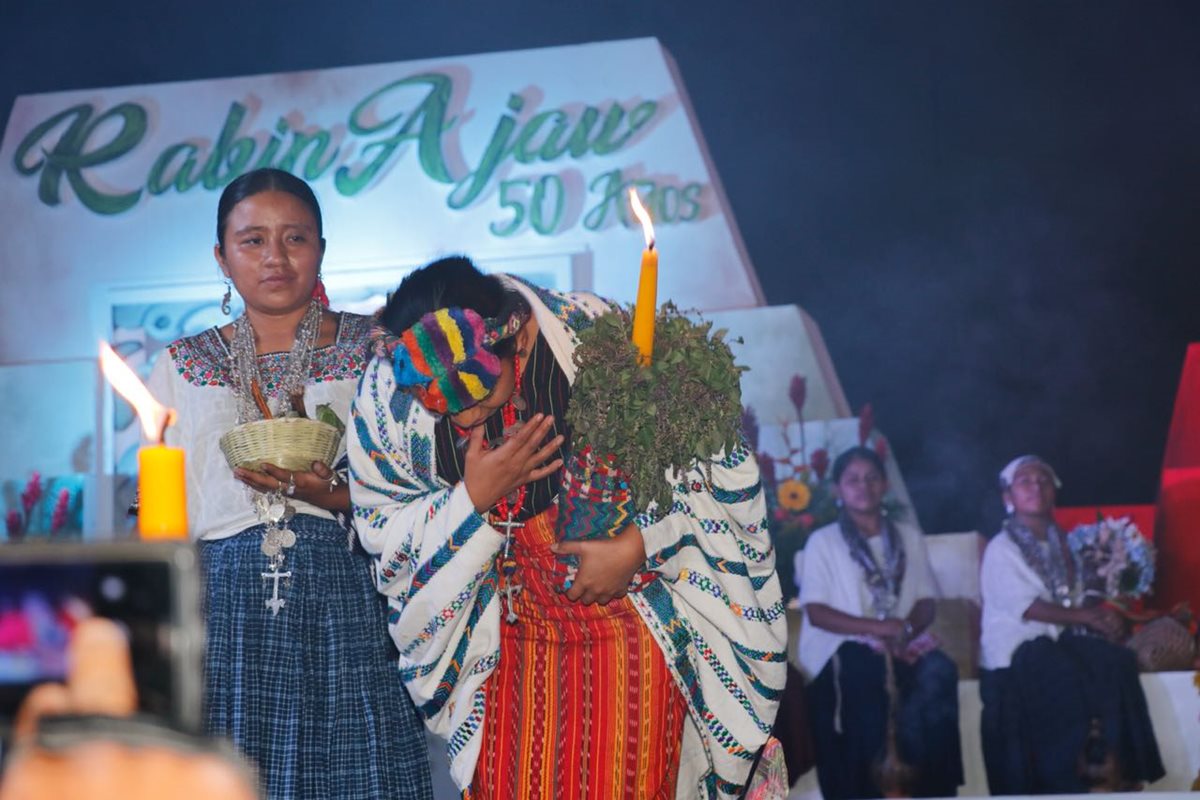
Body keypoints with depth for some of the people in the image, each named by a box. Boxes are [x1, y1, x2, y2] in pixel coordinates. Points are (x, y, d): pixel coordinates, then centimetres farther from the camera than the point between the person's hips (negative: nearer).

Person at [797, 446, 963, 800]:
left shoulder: (908, 537, 18)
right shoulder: (823, 542, 5)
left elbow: (926, 601, 12)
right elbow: (816, 611, -4)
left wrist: (906, 630, -12)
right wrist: (876, 627, -17)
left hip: (906, 648, 3)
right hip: (848, 650, -3)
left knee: (939, 673, -29)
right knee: (868, 676, -36)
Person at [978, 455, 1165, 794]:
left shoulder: (1061, 544, 19)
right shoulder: (1001, 549, -3)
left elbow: (1079, 601, 15)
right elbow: (1028, 609, -13)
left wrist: (1103, 616, -9)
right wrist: (1088, 617, -15)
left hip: (1062, 638, 6)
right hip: (1018, 644, -6)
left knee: (1117, 661, -23)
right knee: (1067, 675, -34)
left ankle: (1118, 764, -24)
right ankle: (1075, 777, -26)